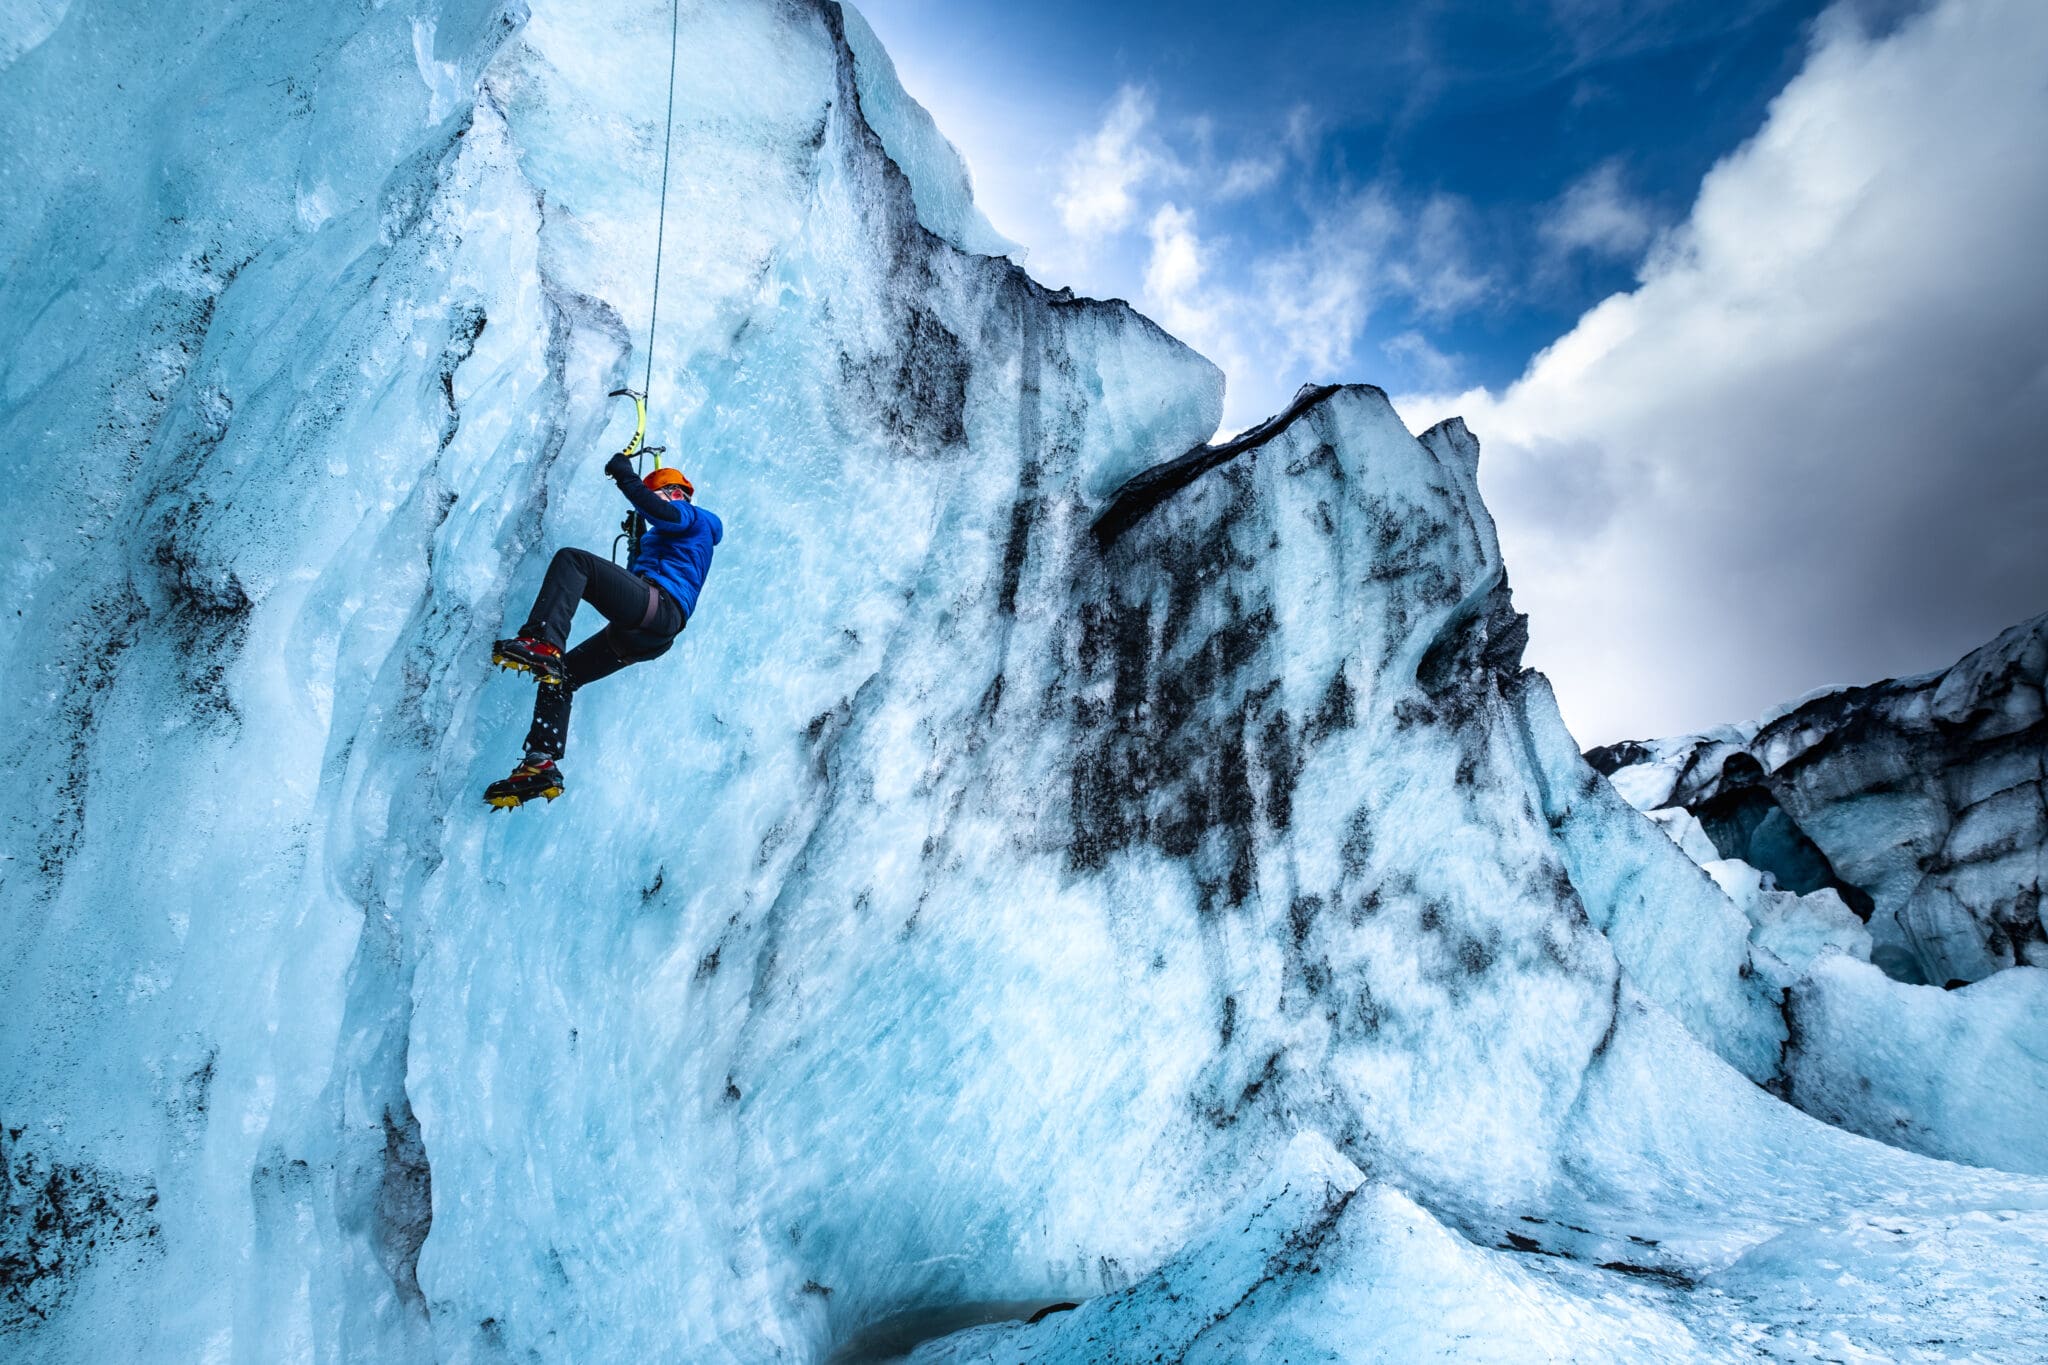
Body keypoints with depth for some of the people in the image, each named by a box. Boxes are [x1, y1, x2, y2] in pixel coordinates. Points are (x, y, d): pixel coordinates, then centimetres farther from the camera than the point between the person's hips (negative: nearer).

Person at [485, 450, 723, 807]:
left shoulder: (692, 517, 13)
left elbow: (661, 513, -12)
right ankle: (543, 763, -6)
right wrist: (637, 541, 37)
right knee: (559, 676, 7)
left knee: (572, 559, -23)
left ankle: (541, 643, -42)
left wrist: (625, 476, -5)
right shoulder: (675, 536, 40)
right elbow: (639, 572, 43)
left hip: (659, 604, -10)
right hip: (651, 637, 10)